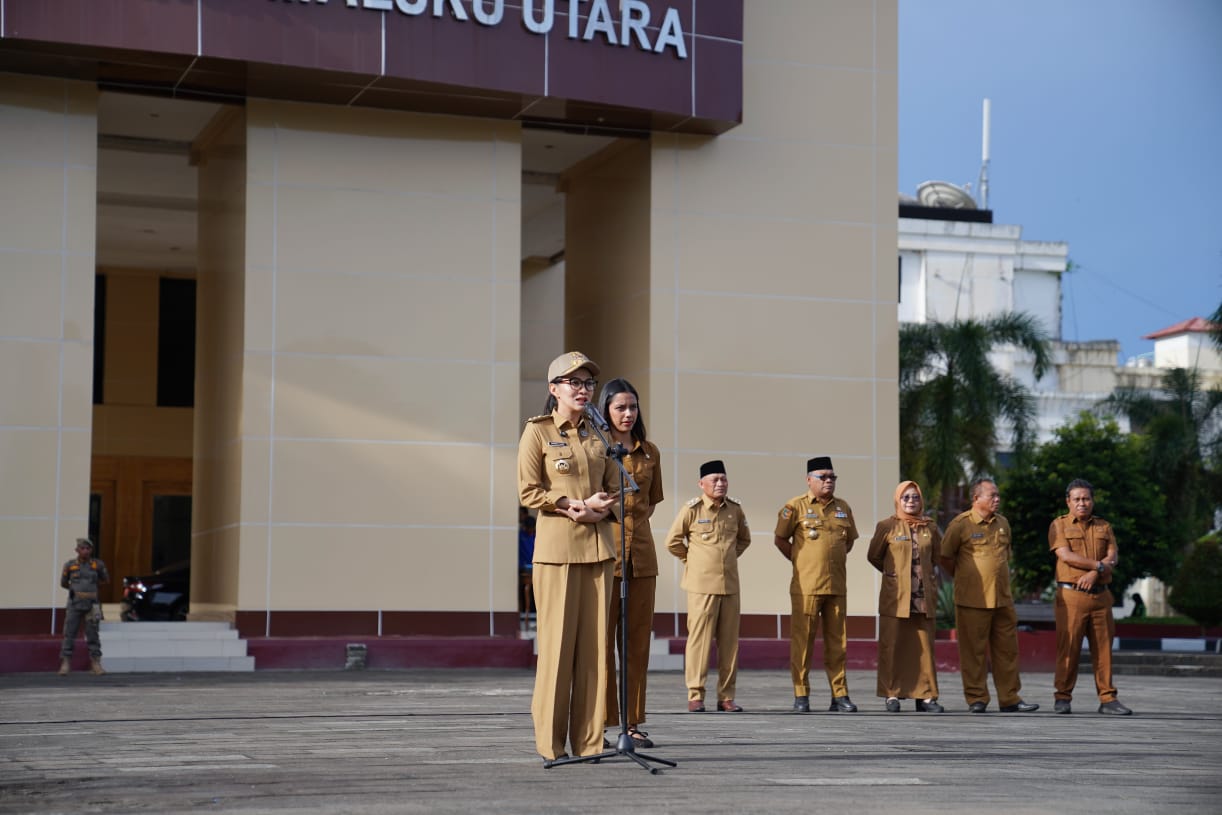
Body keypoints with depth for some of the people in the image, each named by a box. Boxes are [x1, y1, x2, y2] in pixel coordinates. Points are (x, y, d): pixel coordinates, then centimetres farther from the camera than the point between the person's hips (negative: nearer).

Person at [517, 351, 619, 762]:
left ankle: (589, 739, 7)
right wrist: (578, 505, -12)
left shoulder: (597, 436, 14)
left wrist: (600, 509, -6)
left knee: (595, 642, 2)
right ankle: (551, 742, 0)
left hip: (597, 546, 5)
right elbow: (528, 492, -6)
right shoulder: (537, 432, 0)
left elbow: (613, 490, 15)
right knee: (558, 641, -6)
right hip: (557, 547, -5)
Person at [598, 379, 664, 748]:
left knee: (638, 640, 6)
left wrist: (633, 519, 7)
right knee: (601, 638, -5)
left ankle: (633, 722, 12)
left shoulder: (650, 452, 12)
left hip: (641, 551, 5)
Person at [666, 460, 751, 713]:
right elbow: (672, 541, 2)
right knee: (699, 638, -5)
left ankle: (726, 696, 11)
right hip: (702, 585, -4)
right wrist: (692, 560, 7)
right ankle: (695, 696, 0)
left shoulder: (735, 509, 9)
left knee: (729, 640, 5)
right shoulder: (691, 509, -4)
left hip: (730, 584, 4)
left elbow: (744, 539, 26)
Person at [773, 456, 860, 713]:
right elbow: (779, 539, 2)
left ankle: (839, 696, 10)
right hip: (806, 586, -4)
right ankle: (801, 696, 3)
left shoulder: (843, 507, 12)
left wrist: (835, 560, 14)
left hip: (837, 586, 4)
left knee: (837, 642, 6)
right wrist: (800, 561, 3)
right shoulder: (795, 506, -2)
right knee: (802, 641, -2)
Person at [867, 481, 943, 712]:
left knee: (924, 647, 2)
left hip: (924, 596, 3)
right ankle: (891, 694, 4)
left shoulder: (930, 528, 8)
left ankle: (925, 695, 6)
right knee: (892, 646, -3)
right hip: (895, 596, -3)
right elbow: (873, 556, 8)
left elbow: (938, 555, 23)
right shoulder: (887, 526, 0)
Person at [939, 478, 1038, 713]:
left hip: (1002, 598, 6)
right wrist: (965, 579, 7)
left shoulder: (1002, 523, 12)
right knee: (974, 650, 0)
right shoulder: (960, 524, -7)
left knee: (1007, 649, 7)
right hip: (972, 599, -6)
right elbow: (945, 557, -1)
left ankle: (1010, 698, 13)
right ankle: (976, 699, 7)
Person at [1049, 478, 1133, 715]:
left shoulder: (1104, 527, 16)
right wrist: (1099, 564, -9)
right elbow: (1066, 555, -9)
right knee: (1068, 647, -6)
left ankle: (1107, 698, 5)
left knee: (1103, 648, 2)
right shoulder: (1059, 525, 6)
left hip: (1101, 595, 3)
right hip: (1071, 595, -3)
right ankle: (1063, 698, 0)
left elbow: (1113, 557, 4)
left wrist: (1094, 573, -14)